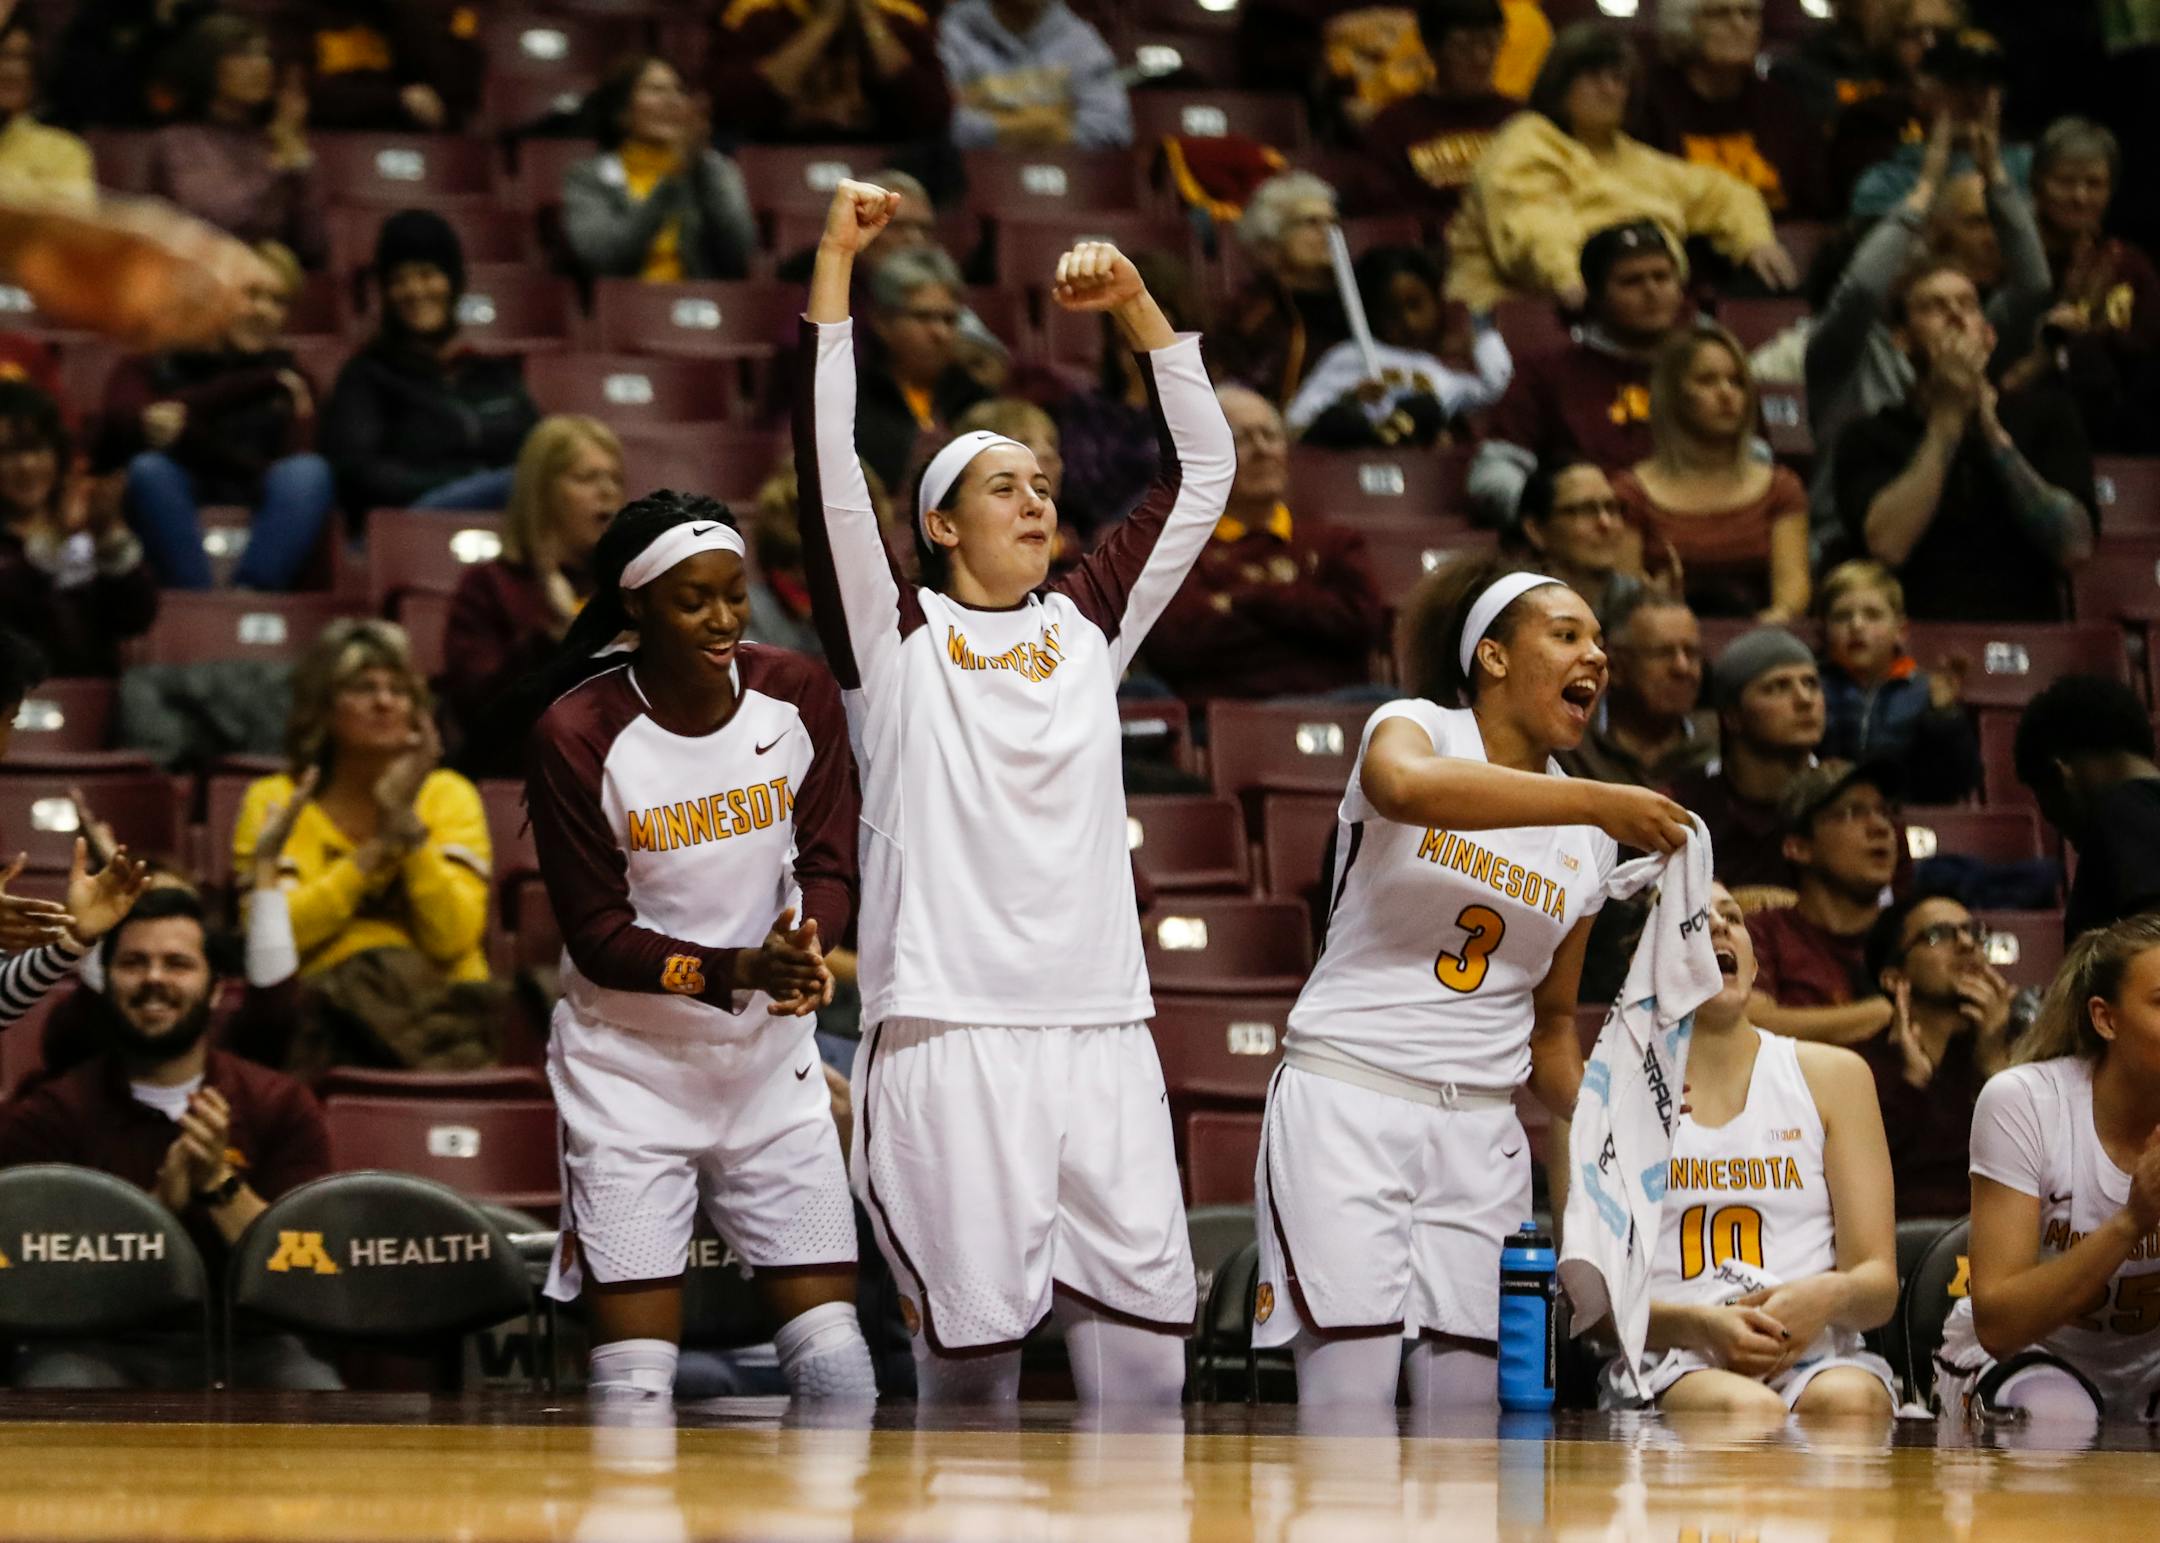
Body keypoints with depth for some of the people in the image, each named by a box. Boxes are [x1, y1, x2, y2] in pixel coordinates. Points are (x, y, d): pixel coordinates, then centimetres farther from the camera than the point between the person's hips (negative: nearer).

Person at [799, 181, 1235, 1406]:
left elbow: (1205, 471, 18)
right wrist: (836, 263, -8)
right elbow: (827, 465, -4)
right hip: (947, 1022, -4)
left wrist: (1136, 305, 9)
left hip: (1101, 1020, 4)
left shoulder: (1090, 623, 17)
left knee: (1145, 1323, -2)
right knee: (974, 1329, -7)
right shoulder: (894, 635, 6)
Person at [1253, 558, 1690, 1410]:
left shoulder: (1589, 842, 14)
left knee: (1467, 1410, 0)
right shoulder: (1417, 727, -2)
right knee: (1349, 1398, -15)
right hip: (1345, 1094, -5)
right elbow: (1404, 785, -29)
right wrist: (1596, 802, -30)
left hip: (1481, 1136, 6)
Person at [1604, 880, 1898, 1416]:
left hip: (1813, 1354, 2)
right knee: (1747, 1412, -39)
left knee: (1850, 1400, -38)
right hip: (1667, 1360, -2)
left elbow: (1879, 1285, 11)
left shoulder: (1833, 1075, 16)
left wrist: (1829, 1296, -15)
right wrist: (1698, 1325, -18)